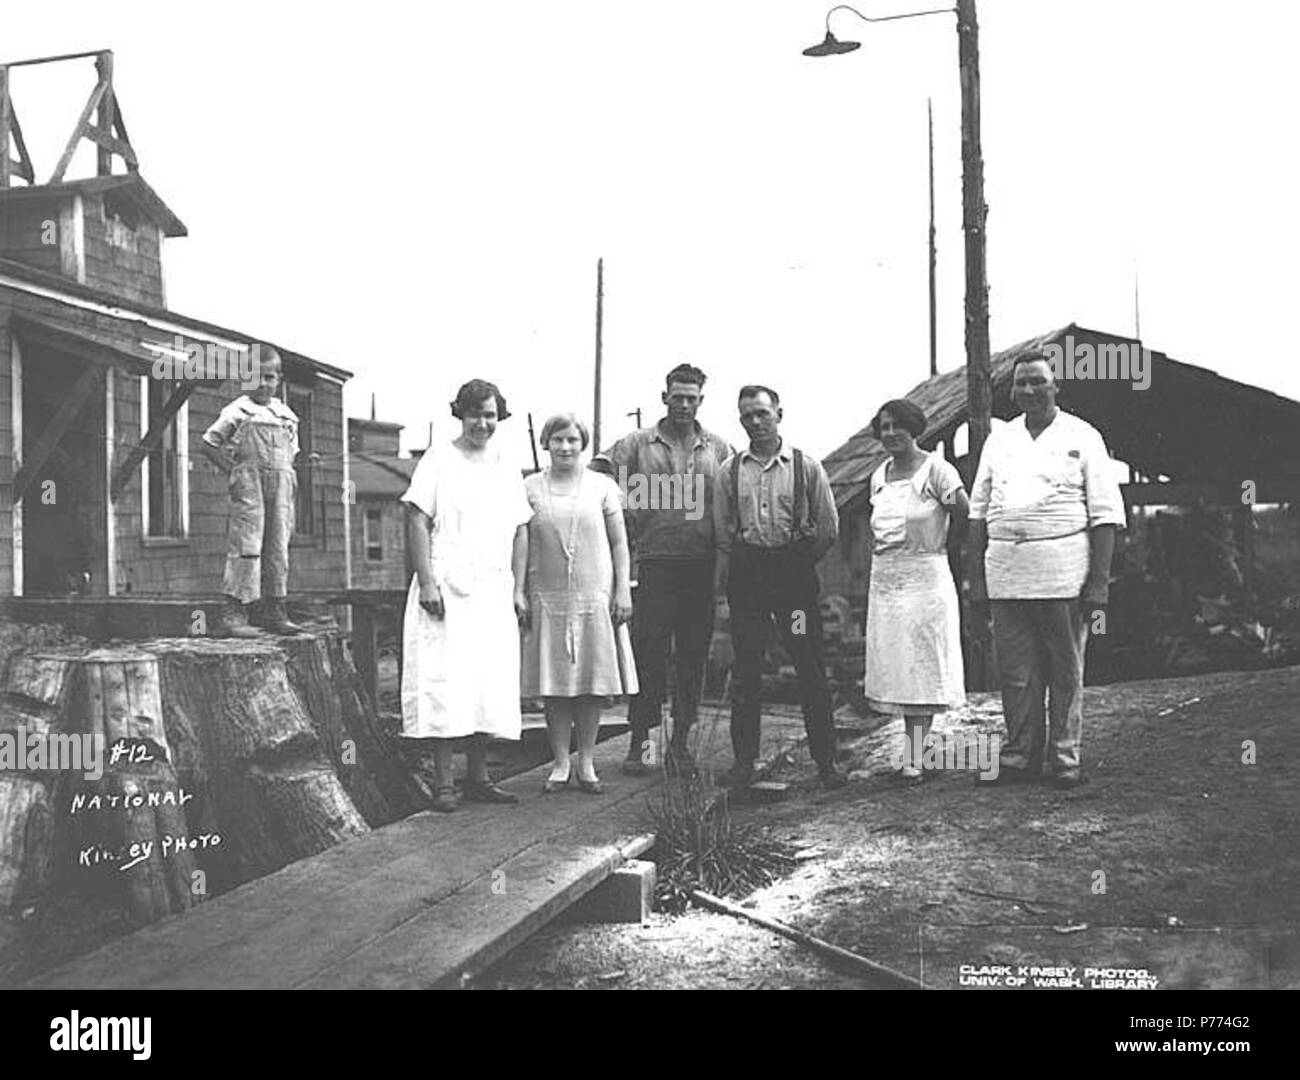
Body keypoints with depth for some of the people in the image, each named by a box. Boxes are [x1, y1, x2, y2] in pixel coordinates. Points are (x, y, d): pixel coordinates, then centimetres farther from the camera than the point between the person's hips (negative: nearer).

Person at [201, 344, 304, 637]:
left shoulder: (286, 415, 14)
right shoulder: (237, 412, -1)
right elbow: (209, 444, 4)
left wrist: (289, 476, 9)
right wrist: (232, 471, -3)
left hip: (280, 485, 5)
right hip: (249, 485, -5)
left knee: (278, 548, 7)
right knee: (246, 546, -9)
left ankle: (275, 612, 15)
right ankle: (233, 614, -8)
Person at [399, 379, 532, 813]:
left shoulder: (509, 472, 17)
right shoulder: (438, 461, 2)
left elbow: (520, 534, 17)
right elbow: (418, 521, -5)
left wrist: (517, 590, 8)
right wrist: (427, 582, -13)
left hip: (494, 594, 5)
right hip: (446, 591, -5)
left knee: (492, 684, 5)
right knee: (446, 683, -7)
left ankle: (478, 777, 15)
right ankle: (443, 781, -1)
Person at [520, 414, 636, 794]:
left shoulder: (602, 486, 6)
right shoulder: (530, 488, 6)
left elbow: (619, 543, 7)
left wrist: (623, 590, 0)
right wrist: (518, 591, -1)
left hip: (595, 597, 0)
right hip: (547, 599, 0)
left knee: (592, 683, 3)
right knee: (553, 685, 2)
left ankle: (586, 764, 13)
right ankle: (560, 764, 13)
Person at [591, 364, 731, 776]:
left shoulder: (718, 449, 11)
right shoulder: (636, 444, 4)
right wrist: (629, 527, -5)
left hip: (701, 567, 2)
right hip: (655, 565, -2)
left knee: (693, 656, 7)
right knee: (648, 653, -1)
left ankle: (681, 739, 17)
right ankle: (639, 740, 9)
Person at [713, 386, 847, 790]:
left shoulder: (806, 467, 1)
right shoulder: (730, 470, 6)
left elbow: (829, 528, 4)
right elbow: (722, 530, 11)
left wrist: (799, 561, 7)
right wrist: (726, 573, 7)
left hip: (795, 571, -2)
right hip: (746, 571, 2)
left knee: (811, 669, 0)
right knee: (745, 670, 5)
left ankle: (825, 760, 8)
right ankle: (744, 759, 15)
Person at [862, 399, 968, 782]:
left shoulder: (935, 469, -7)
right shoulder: (879, 476, 12)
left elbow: (964, 513, -11)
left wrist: (939, 547, -2)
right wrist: (880, 549, 10)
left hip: (924, 578, -6)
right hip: (883, 581, 6)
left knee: (921, 666, -2)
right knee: (895, 667, 6)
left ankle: (913, 756, 0)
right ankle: (912, 755, 13)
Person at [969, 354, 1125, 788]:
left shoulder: (1082, 438, 2)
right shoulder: (999, 439, 13)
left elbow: (1105, 515, -1)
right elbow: (979, 511, 15)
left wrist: (1099, 583, -9)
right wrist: (977, 574, 8)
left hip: (1063, 573, -3)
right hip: (1005, 572, 3)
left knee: (1066, 671, 4)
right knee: (1015, 672, 7)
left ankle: (1065, 760, 15)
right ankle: (1019, 757, 18)